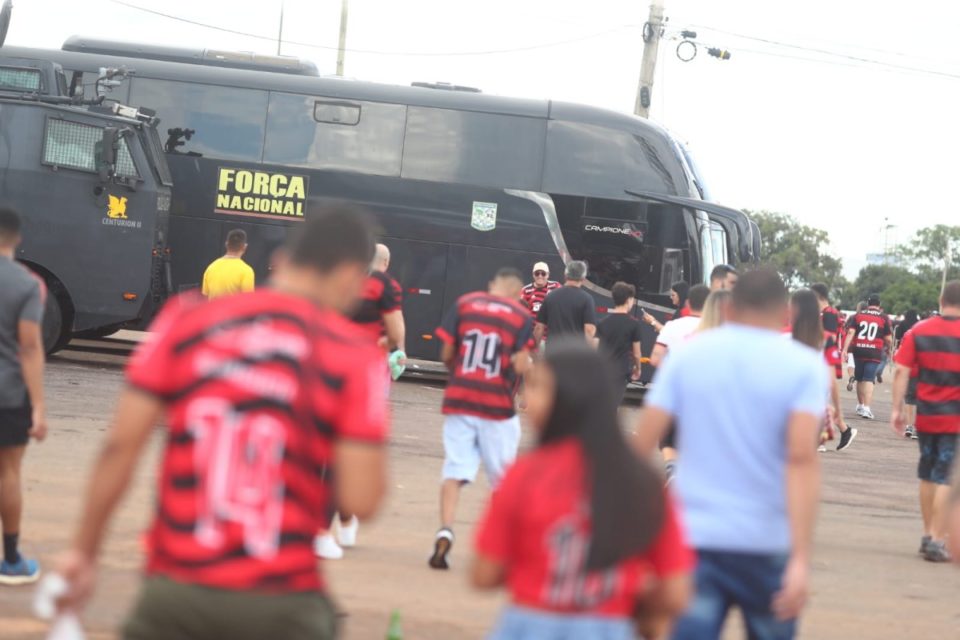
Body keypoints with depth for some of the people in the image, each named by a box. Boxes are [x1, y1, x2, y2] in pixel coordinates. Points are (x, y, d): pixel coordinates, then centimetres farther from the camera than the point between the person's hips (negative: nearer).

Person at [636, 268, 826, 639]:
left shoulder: (687, 355, 3)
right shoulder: (804, 366, -2)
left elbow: (643, 443, -3)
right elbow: (801, 458, -15)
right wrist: (801, 558, -20)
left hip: (694, 539, 1)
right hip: (768, 543, 0)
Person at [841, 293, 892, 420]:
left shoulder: (858, 315, 7)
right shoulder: (884, 318, 1)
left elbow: (850, 333, -3)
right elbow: (888, 339, 0)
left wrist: (845, 350, -7)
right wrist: (887, 347, 22)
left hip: (859, 350, 3)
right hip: (874, 352, -3)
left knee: (860, 379, 17)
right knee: (869, 379, -6)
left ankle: (860, 405, 32)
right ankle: (866, 408, -18)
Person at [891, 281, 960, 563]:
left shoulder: (919, 331, 1)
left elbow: (901, 372, -3)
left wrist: (897, 409, 1)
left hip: (926, 414, 4)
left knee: (928, 475, 17)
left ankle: (928, 535, 25)